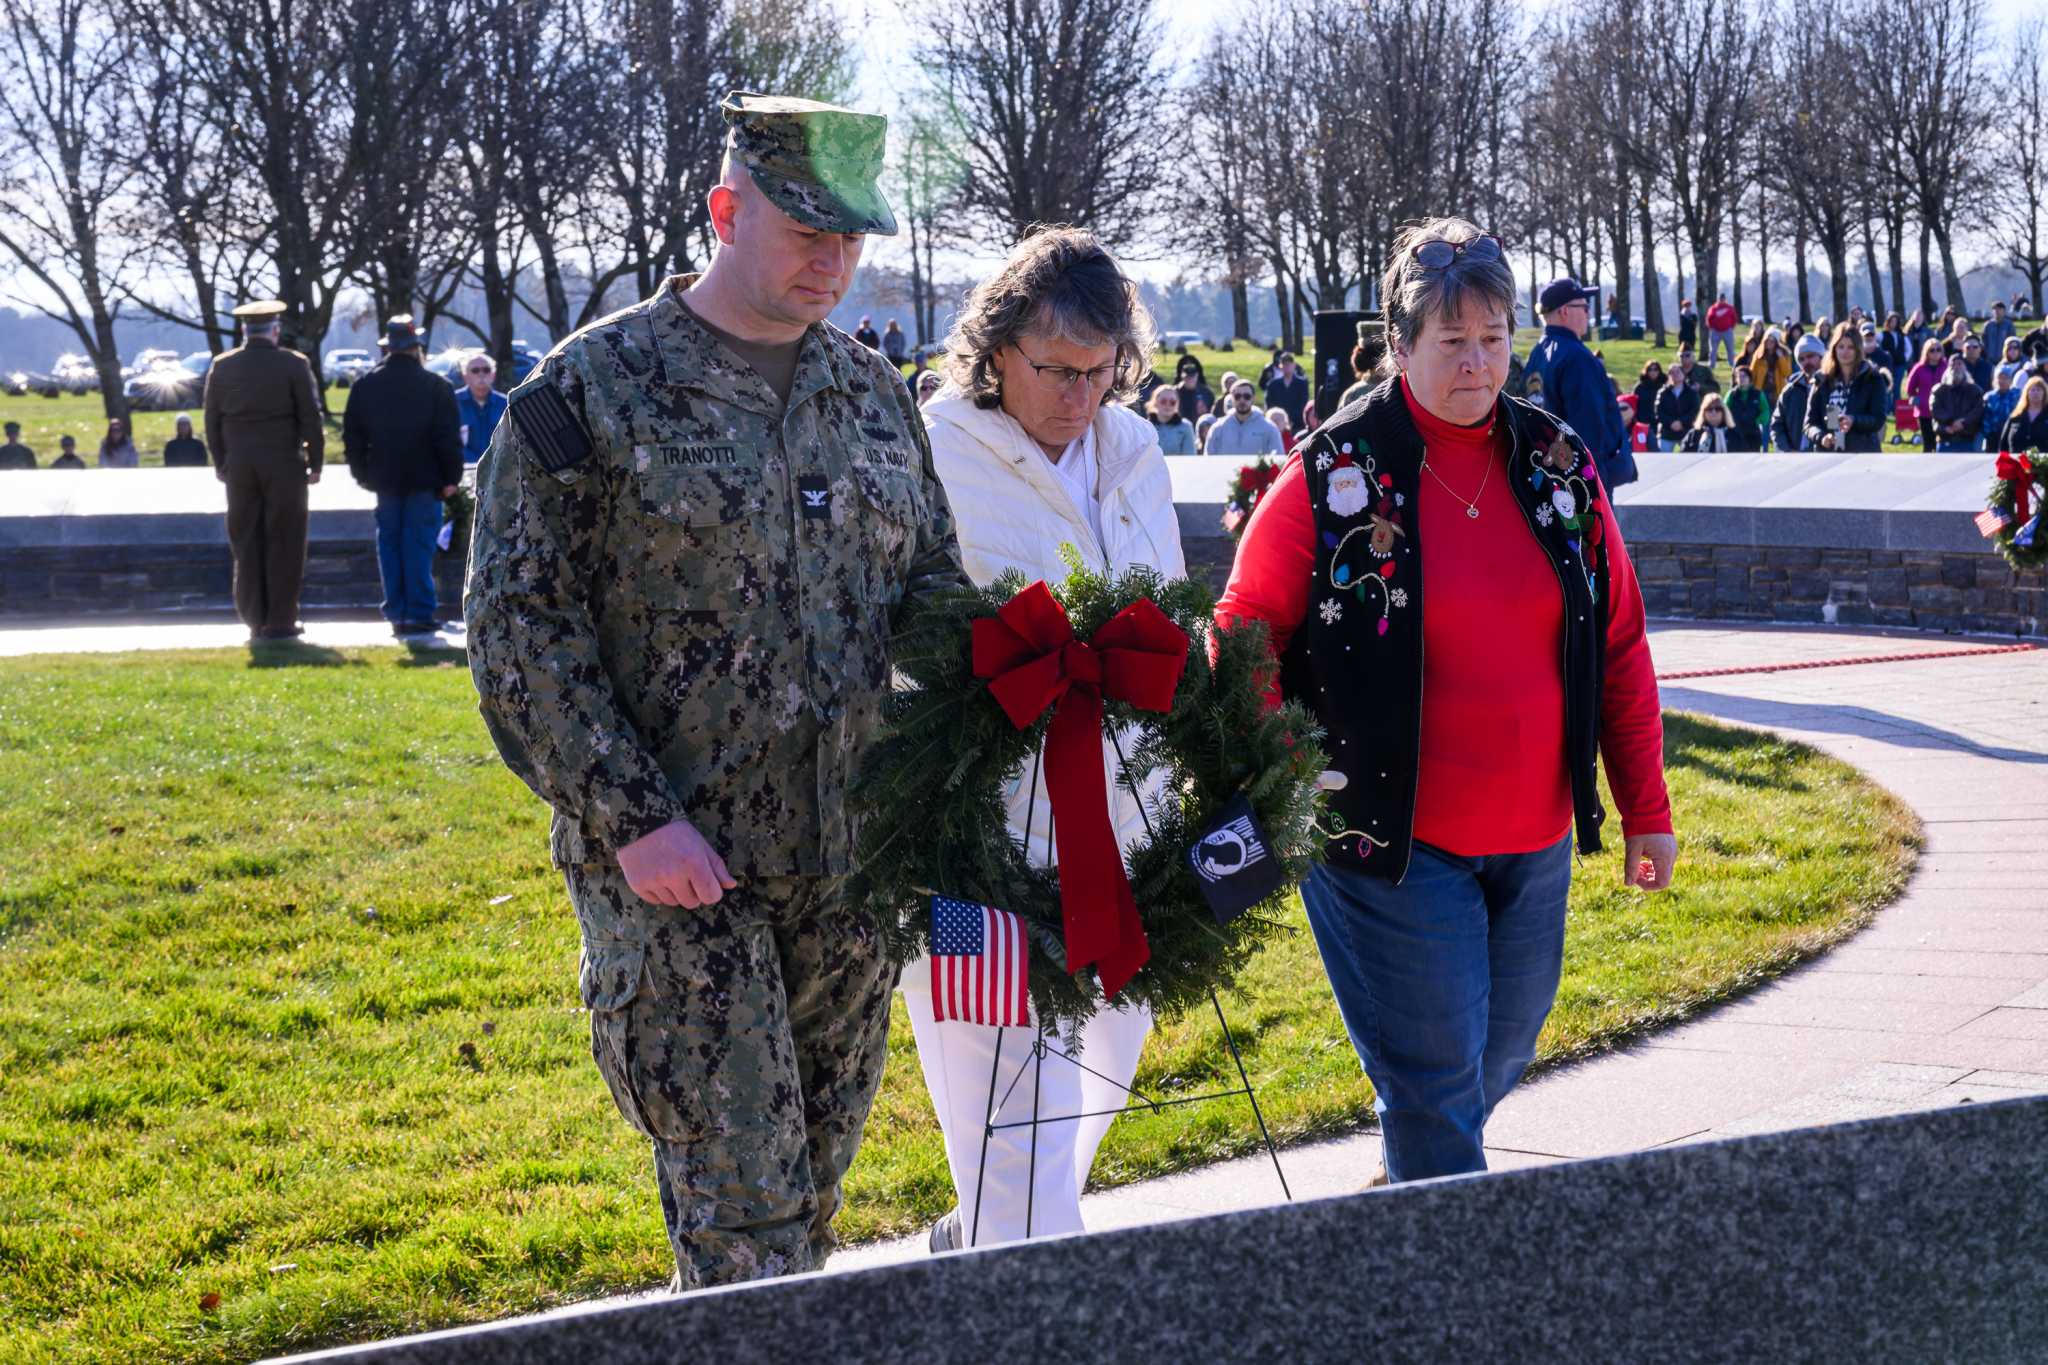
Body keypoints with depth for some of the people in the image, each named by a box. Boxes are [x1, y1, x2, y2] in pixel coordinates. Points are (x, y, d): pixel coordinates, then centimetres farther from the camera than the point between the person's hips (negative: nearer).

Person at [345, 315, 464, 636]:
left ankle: (396, 612, 10)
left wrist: (363, 475, 16)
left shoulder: (364, 386, 4)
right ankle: (420, 613, -2)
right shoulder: (433, 385, -8)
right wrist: (451, 477, -2)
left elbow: (352, 436, 9)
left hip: (384, 478, 3)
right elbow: (449, 437, -9)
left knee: (390, 546, 9)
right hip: (424, 479, -3)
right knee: (419, 546, 0)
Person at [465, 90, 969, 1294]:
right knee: (739, 1198, -7)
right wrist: (632, 818, -15)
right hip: (674, 867, -5)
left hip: (851, 857, 6)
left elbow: (936, 583, 19)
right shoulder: (592, 389, -6)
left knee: (816, 1171, 14)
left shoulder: (876, 393, 11)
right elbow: (520, 627, -8)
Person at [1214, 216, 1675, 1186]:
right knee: (1433, 1079, -4)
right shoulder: (1333, 476, -8)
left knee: (1500, 1059, 17)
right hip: (1390, 841, -5)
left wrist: (1646, 811, 10)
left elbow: (1620, 645, 11)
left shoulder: (1558, 467, 5)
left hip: (1534, 839, 5)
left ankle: (1413, 1183, 42)